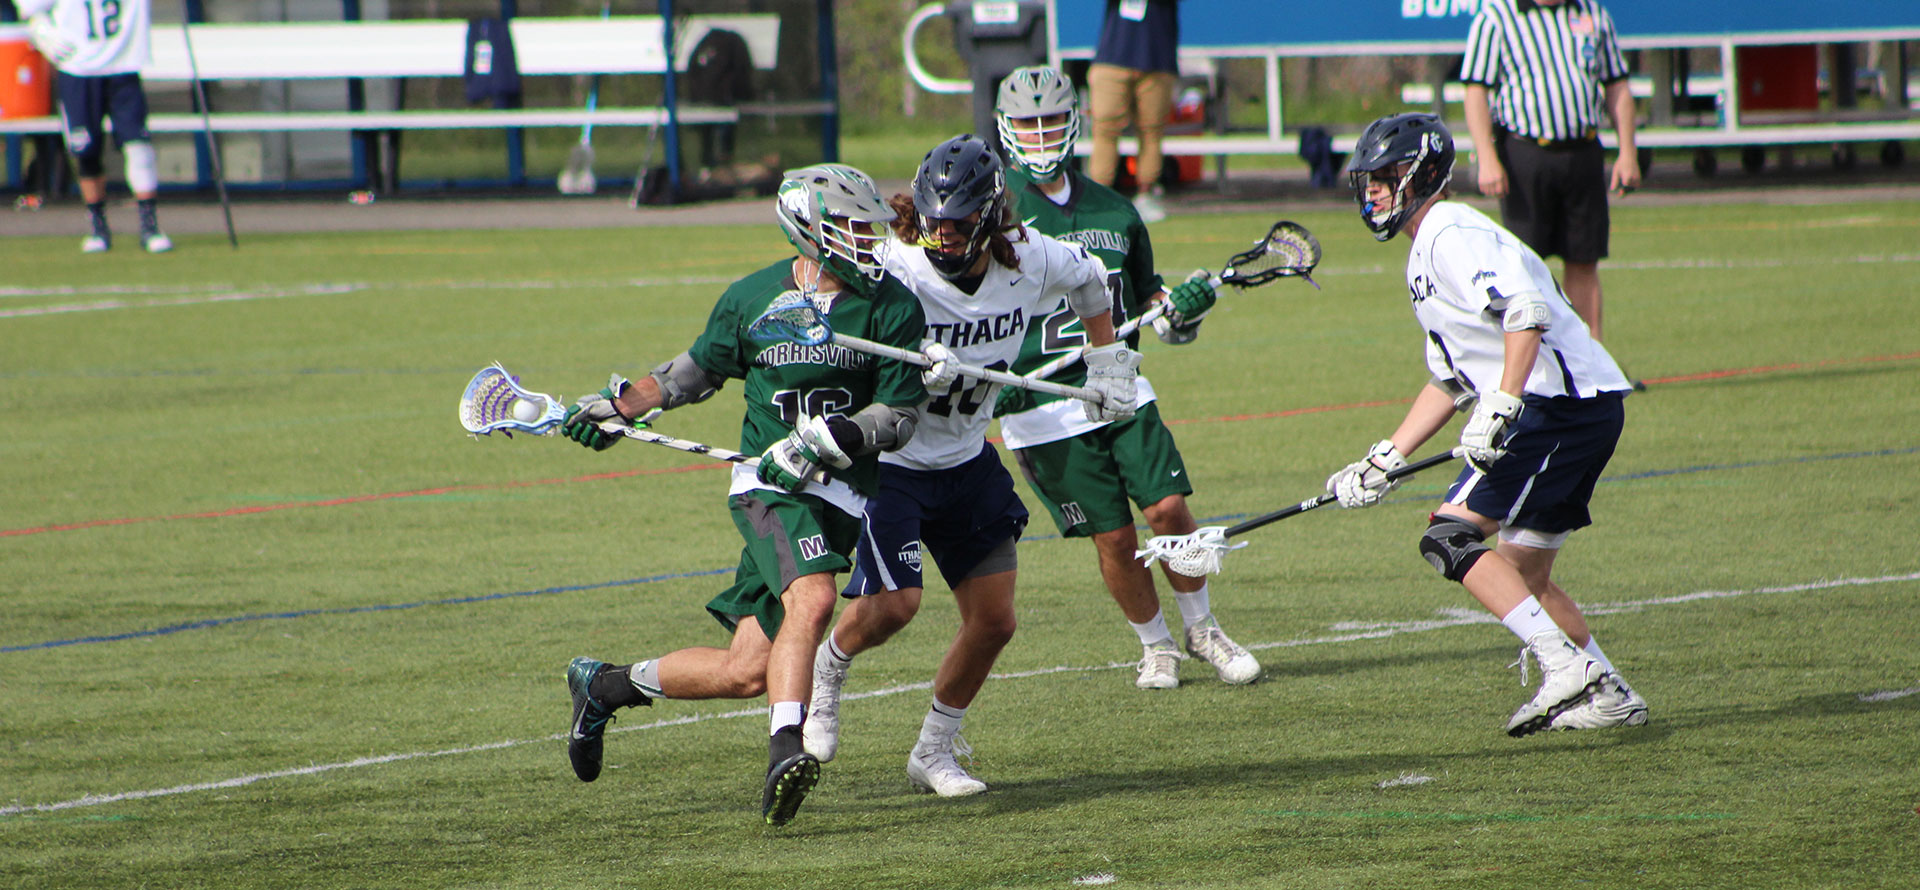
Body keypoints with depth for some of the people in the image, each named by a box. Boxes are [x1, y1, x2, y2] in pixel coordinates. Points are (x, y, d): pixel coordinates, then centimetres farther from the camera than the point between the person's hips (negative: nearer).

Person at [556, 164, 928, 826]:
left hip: (839, 493, 2)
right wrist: (620, 404, 9)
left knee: (746, 674, 0)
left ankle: (607, 684, 24)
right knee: (812, 597, -33)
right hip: (768, 484, -2)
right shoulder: (752, 299, 1)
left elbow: (900, 418, -4)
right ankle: (784, 754, -39)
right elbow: (700, 369, 18)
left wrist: (826, 440, -18)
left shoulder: (892, 309, -1)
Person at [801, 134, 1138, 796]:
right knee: (893, 604, -19)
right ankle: (828, 666, 14)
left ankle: (935, 752, 21)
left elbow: (1089, 279, 12)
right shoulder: (896, 270, -25)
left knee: (994, 621, 2)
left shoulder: (1032, 263, -10)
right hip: (886, 462, -5)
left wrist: (1107, 365, 11)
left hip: (968, 463, 5)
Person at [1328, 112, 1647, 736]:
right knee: (1524, 574, 16)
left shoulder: (1452, 235, -9)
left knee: (1450, 537, -14)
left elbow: (1528, 312, -24)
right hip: (1582, 409, 10)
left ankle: (1567, 666, -20)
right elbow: (1449, 382, 28)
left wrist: (1501, 406, -28)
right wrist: (1385, 460, 23)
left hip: (1564, 401, -10)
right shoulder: (1426, 255, 23)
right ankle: (1609, 696, 21)